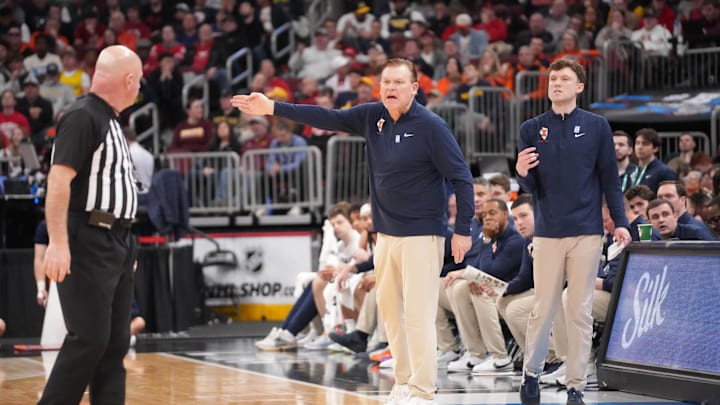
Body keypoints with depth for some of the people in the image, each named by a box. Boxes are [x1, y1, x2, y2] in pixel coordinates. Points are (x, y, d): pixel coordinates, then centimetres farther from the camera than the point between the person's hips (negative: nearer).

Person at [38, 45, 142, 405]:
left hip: (117, 243, 10)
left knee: (116, 342, 7)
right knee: (89, 339, -11)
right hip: (89, 244, -10)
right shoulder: (82, 117, -12)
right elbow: (59, 179, -21)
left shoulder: (110, 121, 17)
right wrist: (58, 242, -28)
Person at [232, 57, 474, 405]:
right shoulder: (372, 116, 4)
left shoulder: (431, 126, -13)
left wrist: (463, 230, -13)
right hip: (386, 233, 7)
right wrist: (274, 108, 1)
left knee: (418, 314, -10)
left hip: (421, 235, -7)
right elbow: (327, 118, 6)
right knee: (389, 308, 9)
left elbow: (461, 177, -11)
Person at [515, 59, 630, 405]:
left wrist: (620, 222, -3)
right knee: (543, 309, 3)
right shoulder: (532, 129, 6)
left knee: (580, 311, 2)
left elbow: (610, 178, 5)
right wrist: (522, 173, -18)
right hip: (548, 233, 1)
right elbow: (531, 187, 5)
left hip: (587, 233, -1)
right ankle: (531, 373, 21)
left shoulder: (597, 126, 4)